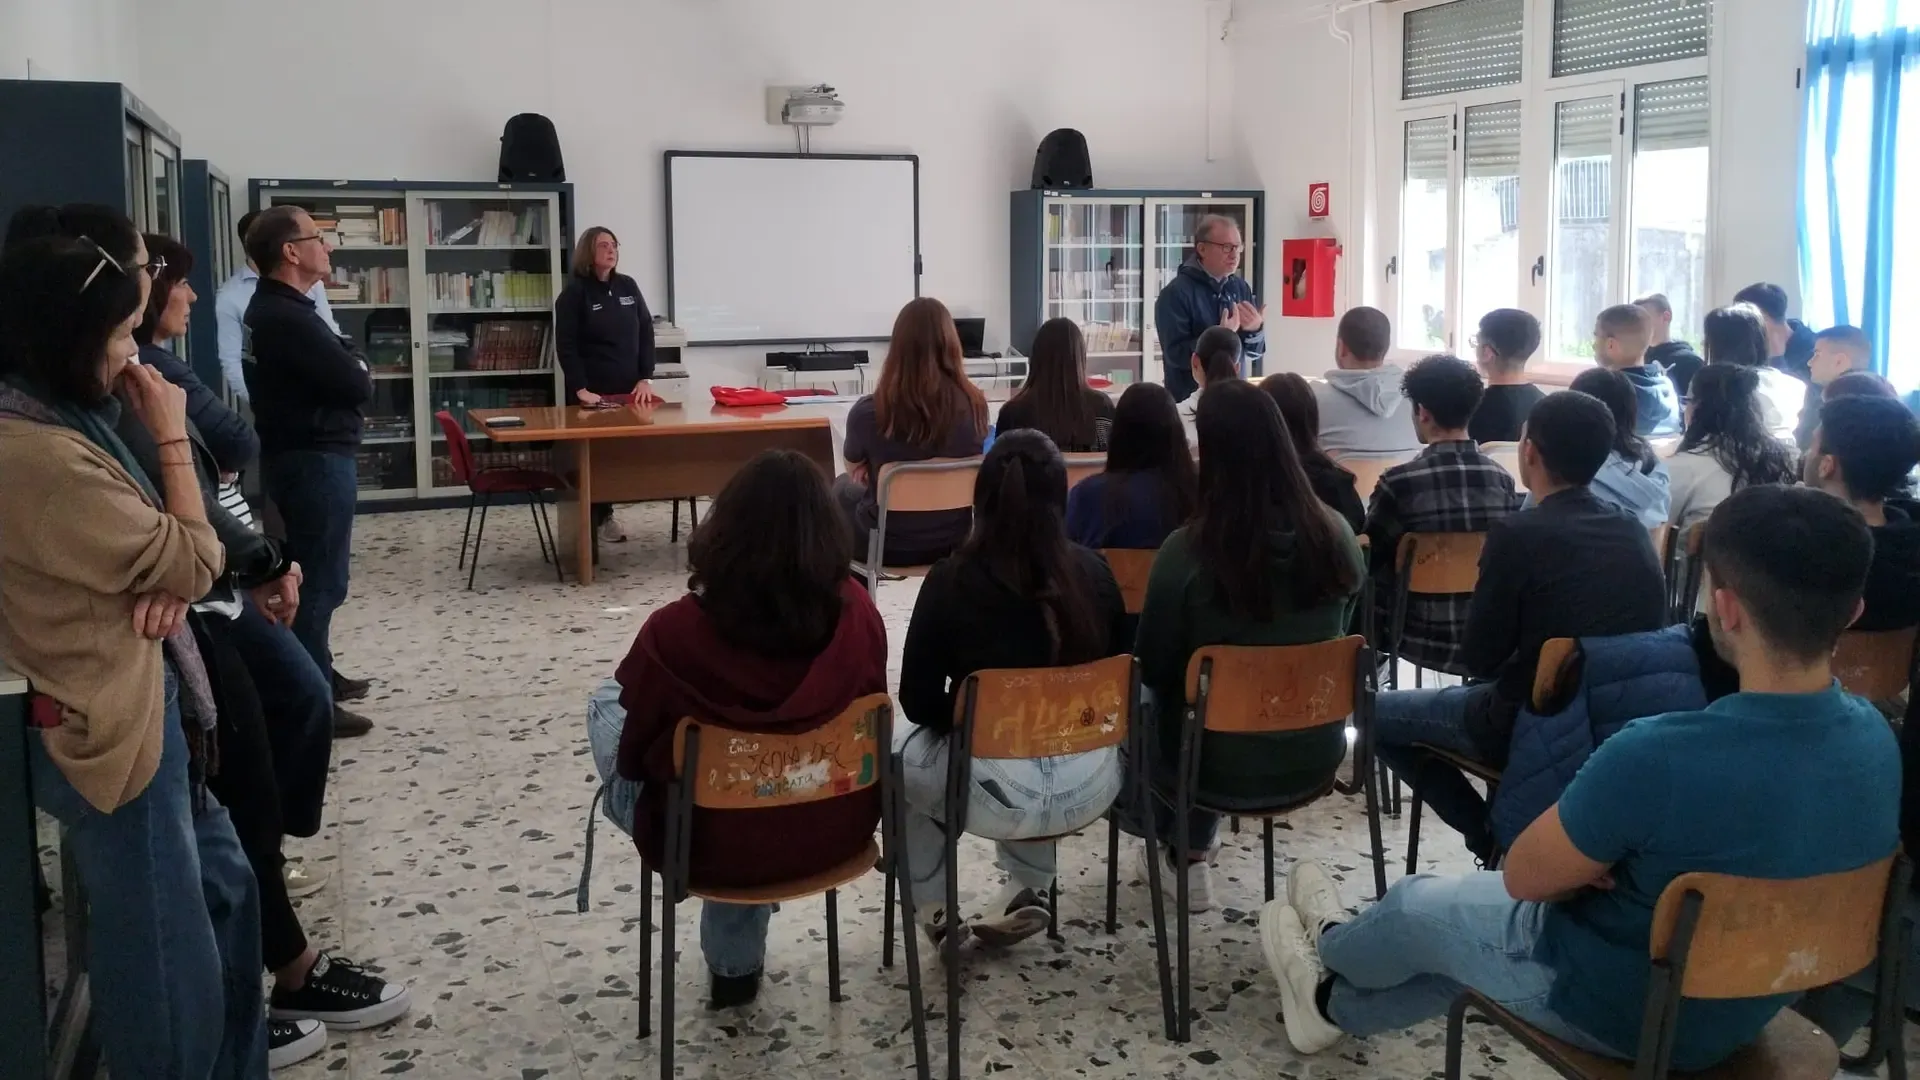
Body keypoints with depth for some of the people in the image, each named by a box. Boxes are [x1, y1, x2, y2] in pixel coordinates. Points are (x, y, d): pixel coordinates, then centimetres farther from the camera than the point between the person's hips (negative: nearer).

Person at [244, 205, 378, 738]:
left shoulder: (278, 308, 13)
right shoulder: (285, 318, -21)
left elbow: (332, 370, 13)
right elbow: (358, 385, -19)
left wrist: (346, 364, -6)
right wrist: (355, 365, 0)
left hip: (306, 452, 11)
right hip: (314, 458, -11)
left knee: (315, 573, 19)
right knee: (319, 578, -5)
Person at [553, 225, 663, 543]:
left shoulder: (628, 287, 9)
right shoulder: (574, 292, -5)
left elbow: (646, 333, 9)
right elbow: (566, 346, -9)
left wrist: (645, 378, -2)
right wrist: (580, 389, -18)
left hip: (627, 389, 4)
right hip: (591, 393, -4)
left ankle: (604, 515, 15)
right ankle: (591, 520, 9)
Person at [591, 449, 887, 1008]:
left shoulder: (674, 631, -25)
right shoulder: (858, 613, -16)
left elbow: (632, 757, -10)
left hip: (711, 844, -3)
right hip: (836, 833, 3)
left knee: (605, 702, 20)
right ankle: (737, 961, 40)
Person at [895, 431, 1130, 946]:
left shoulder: (951, 580, -13)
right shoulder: (1093, 571, -4)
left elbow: (918, 702, -6)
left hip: (995, 795, -3)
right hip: (1092, 785, 4)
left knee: (899, 747, 27)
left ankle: (934, 909, 31)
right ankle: (1029, 888, 32)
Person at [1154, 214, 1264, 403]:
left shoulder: (1242, 288, 3)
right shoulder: (1176, 293, -13)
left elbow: (1255, 352, 7)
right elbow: (1175, 354, -20)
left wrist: (1255, 330, -13)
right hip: (1190, 400, -5)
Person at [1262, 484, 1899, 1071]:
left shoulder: (1657, 756, -37)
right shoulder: (1876, 737, -15)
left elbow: (1523, 876, -20)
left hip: (1621, 1010, -6)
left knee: (1416, 905, 22)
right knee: (1474, 913, 29)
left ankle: (1334, 949, 56)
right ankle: (1338, 1006, 51)